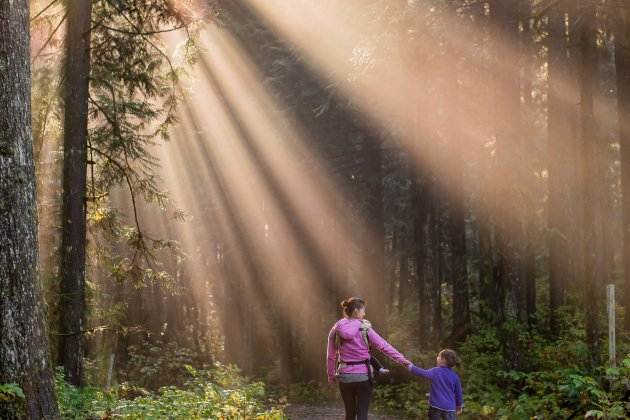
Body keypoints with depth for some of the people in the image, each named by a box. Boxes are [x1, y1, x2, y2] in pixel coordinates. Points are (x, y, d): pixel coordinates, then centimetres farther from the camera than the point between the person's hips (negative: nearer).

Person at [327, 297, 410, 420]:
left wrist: (331, 375, 16)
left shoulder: (336, 330, 1)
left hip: (345, 376, 3)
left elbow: (331, 356, 5)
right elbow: (384, 346, -8)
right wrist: (402, 360, -5)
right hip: (363, 376, -3)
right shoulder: (364, 328, -7)